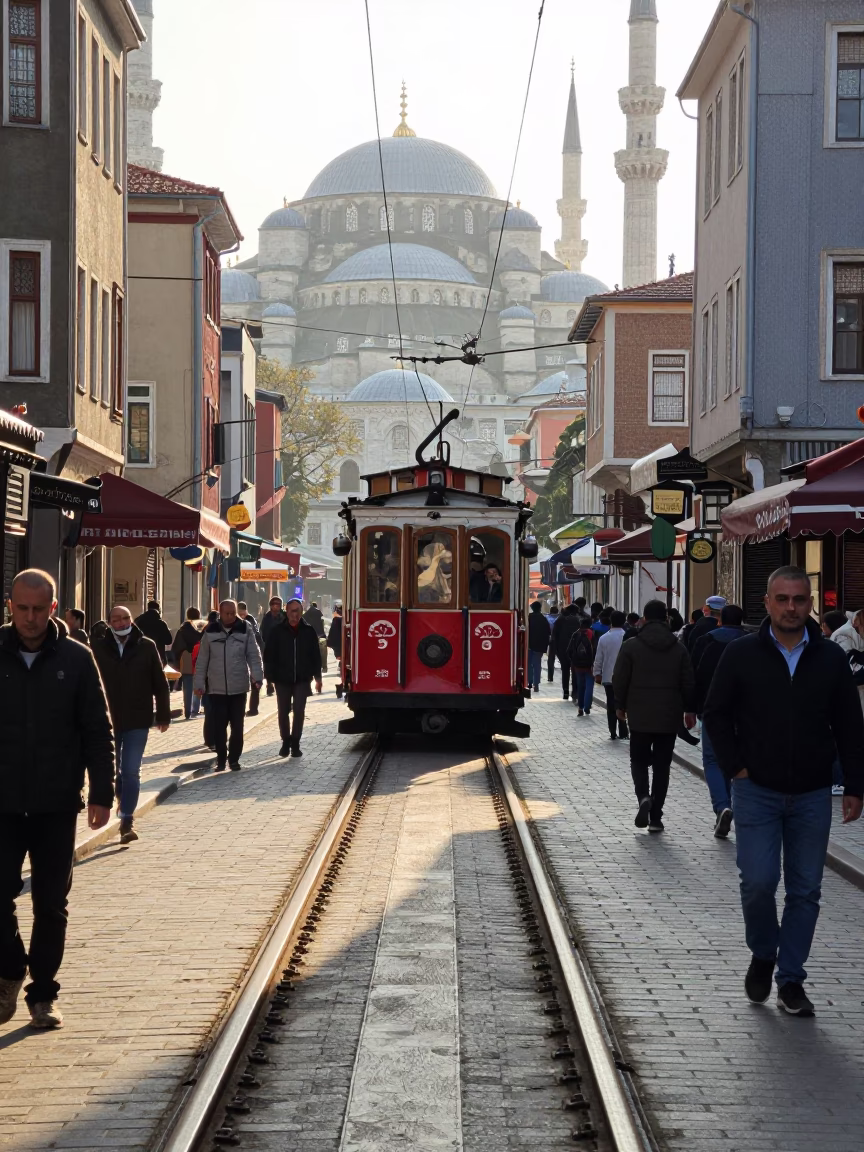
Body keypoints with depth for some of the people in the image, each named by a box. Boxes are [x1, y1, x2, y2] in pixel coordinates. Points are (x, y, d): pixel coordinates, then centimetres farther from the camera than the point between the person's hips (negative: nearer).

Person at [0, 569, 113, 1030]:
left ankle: (42, 993, 18)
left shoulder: (76, 659, -1)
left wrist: (101, 794, -3)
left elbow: (98, 732, 1)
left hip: (57, 804, 0)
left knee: (51, 905, 6)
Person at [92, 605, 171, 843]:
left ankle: (127, 820, -4)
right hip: (108, 721, 2)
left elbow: (160, 684, 2)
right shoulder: (99, 649, -2)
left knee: (131, 771, -7)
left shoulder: (146, 646, -2)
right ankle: (124, 803, 40)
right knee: (112, 770, 15)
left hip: (138, 721, -2)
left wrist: (163, 716, 1)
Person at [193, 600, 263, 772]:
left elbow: (254, 655, -2)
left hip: (239, 688, 0)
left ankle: (234, 758, 19)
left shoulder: (245, 629, -2)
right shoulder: (210, 631, 0)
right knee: (217, 726, 2)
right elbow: (202, 659, 5)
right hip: (216, 688, 0)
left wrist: (257, 677, -15)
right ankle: (221, 758, 18)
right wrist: (199, 683, 2)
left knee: (237, 726, 6)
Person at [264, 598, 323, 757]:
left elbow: (315, 655, 6)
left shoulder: (308, 631, 2)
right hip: (282, 680, 0)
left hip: (302, 680, 0)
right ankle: (286, 742, 20)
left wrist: (317, 677, 4)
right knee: (283, 712, 7)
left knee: (299, 711, -3)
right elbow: (269, 656, 0)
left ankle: (295, 744, 4)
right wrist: (271, 677, -6)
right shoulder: (278, 632, -1)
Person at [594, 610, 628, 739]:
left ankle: (613, 733, 9)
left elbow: (598, 659, 1)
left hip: (608, 677, 2)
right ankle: (623, 733, 1)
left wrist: (597, 673, 13)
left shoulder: (603, 638, -2)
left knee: (611, 705, 8)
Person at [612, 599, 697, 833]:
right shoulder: (679, 649, 1)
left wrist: (620, 706, 10)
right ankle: (656, 817, 5)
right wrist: (690, 710, 14)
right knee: (662, 766, 7)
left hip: (639, 716, -1)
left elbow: (619, 680, -4)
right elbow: (688, 683, 3)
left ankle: (643, 797, -14)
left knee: (639, 760, 13)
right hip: (669, 717, 1)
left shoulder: (631, 647, -6)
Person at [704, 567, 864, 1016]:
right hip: (757, 791, -2)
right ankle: (762, 957, 18)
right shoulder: (742, 654, -2)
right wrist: (735, 767, -3)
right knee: (758, 882, -9)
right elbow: (716, 713, 5)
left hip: (812, 795, 2)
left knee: (805, 891, 4)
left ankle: (790, 981, 14)